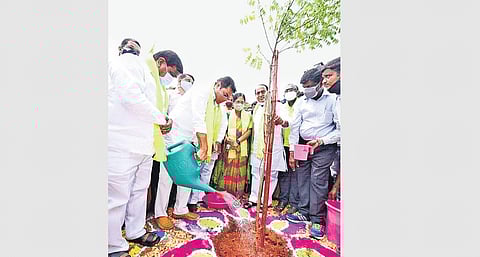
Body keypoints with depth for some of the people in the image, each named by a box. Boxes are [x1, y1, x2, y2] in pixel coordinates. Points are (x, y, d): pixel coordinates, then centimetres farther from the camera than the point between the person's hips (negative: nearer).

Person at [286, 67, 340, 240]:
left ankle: (318, 220, 11)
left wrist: (322, 140, -18)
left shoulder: (333, 100, -5)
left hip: (324, 147, -5)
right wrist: (292, 151, 3)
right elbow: (294, 127, 7)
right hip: (303, 145, 5)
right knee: (302, 179, 9)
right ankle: (304, 213, 24)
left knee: (318, 181, -4)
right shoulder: (303, 103, 8)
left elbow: (340, 129, -7)